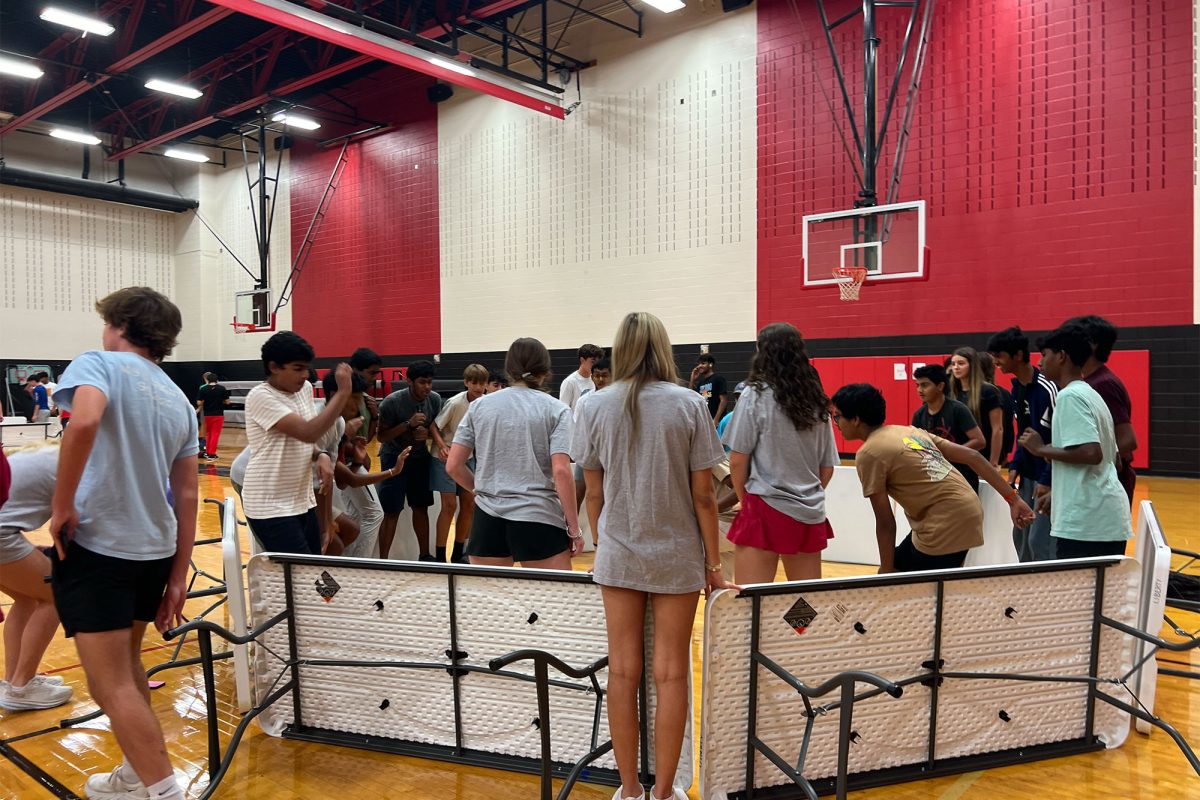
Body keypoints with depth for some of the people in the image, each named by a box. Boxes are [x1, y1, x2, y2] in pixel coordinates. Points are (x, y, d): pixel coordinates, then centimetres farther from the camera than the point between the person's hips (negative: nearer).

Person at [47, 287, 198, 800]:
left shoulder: (98, 364, -5)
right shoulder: (179, 401, 13)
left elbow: (86, 419, -29)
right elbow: (187, 498, 11)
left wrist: (62, 504, -18)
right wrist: (178, 577, 13)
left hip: (95, 545, -7)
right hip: (154, 549, 7)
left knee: (112, 685, 0)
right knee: (128, 667, 23)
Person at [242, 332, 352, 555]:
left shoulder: (305, 389, 5)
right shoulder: (261, 397, -17)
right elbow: (307, 433, -28)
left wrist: (321, 456, -5)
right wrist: (343, 392, -25)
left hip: (303, 501, 8)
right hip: (270, 507, -7)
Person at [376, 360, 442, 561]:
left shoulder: (435, 399, -8)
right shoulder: (392, 402, -22)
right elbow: (382, 436, -18)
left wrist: (427, 433, -19)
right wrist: (408, 424, -31)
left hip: (420, 457, 5)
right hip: (394, 458, -4)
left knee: (421, 508, 11)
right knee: (392, 513, -5)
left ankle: (424, 555, 24)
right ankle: (383, 560, 4)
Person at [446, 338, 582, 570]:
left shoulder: (479, 406, 6)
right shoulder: (556, 409, -2)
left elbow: (453, 466, 5)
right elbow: (561, 472, -11)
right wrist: (574, 529, -5)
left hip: (488, 519, 3)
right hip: (539, 520, -3)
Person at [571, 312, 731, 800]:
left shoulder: (593, 406, -4)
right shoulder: (689, 405, -8)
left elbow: (594, 493, 0)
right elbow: (703, 495, -6)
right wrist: (713, 563, 3)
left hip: (618, 556, 1)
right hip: (677, 557, -1)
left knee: (623, 671, 10)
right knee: (671, 673, 9)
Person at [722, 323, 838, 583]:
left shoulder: (755, 395, -6)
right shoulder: (817, 401, 8)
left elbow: (738, 461, -6)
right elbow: (828, 467, 12)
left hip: (766, 510, -5)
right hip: (810, 514, 6)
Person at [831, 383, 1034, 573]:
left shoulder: (868, 453, -11)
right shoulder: (909, 431, 14)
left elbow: (885, 523, -10)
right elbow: (973, 456, 10)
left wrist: (887, 571, -1)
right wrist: (1013, 498, 12)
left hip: (945, 526, -9)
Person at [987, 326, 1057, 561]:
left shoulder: (1047, 388, -19)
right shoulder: (1016, 387, 8)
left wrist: (1048, 479, -18)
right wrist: (1015, 466, 9)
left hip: (1047, 477, -9)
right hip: (1028, 475, 9)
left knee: (1039, 541, -8)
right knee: (1020, 537, 14)